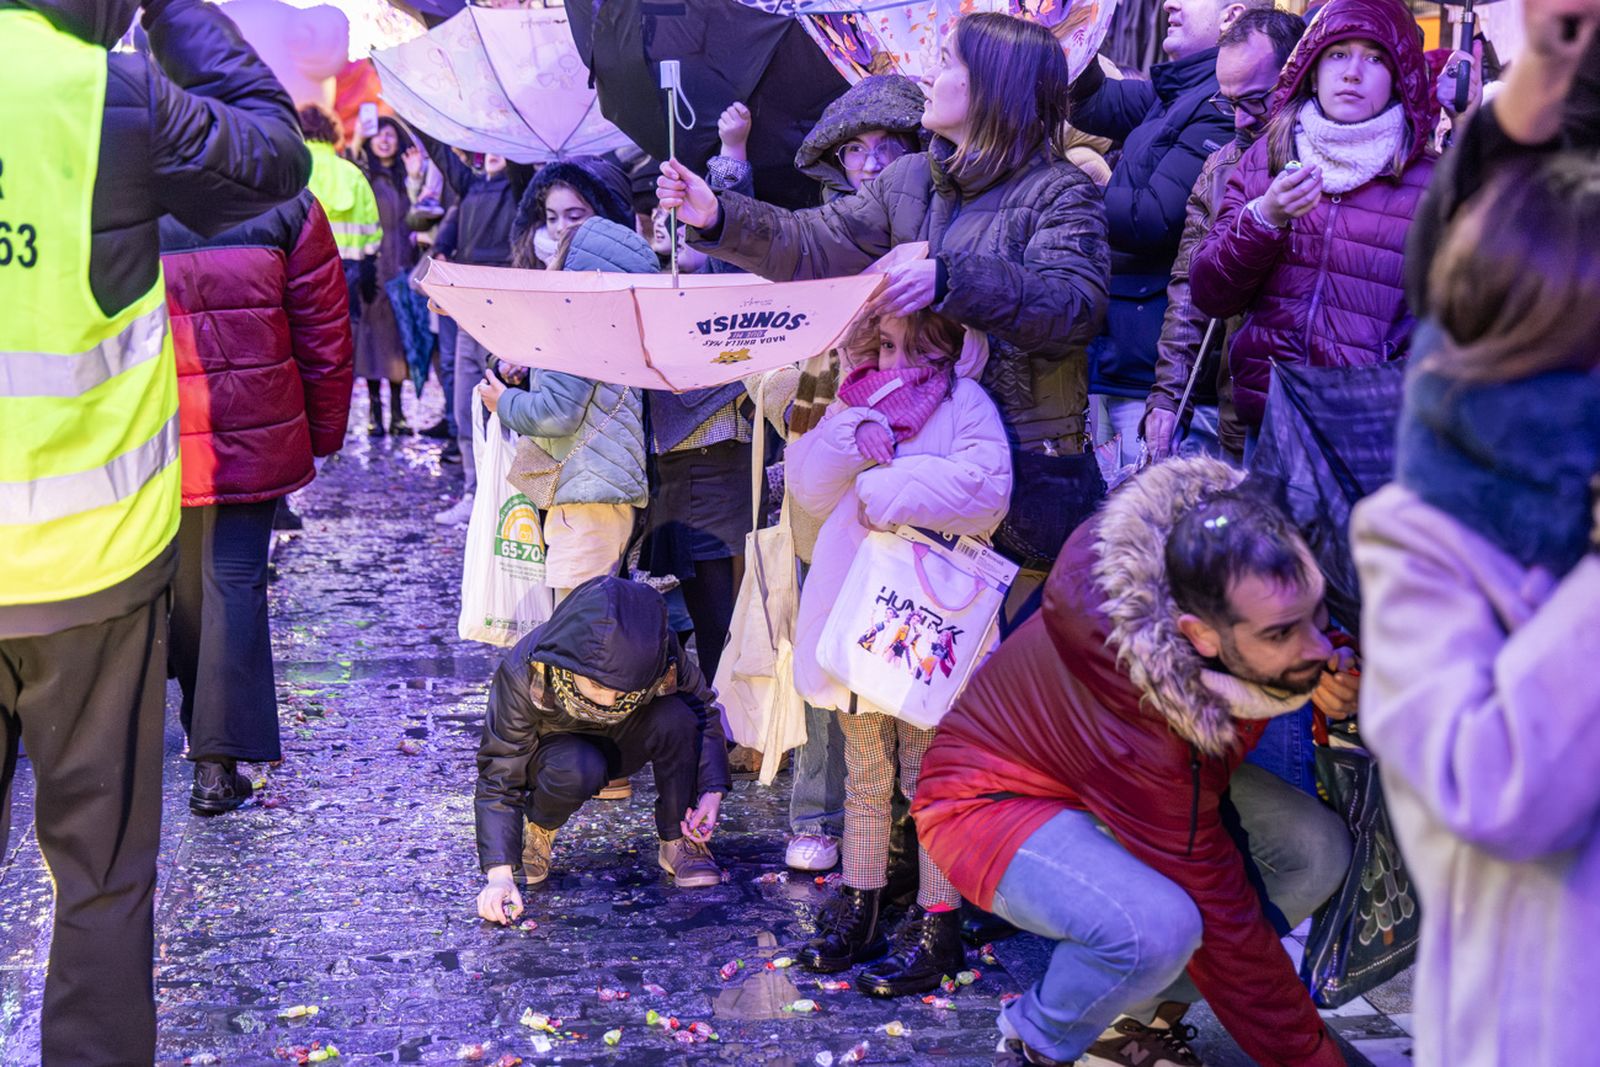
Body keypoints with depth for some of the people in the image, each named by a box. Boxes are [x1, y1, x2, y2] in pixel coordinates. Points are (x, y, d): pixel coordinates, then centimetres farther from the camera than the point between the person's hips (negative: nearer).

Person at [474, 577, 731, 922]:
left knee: (674, 717, -31)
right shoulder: (524, 674, -35)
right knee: (577, 770, -38)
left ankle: (678, 841, -10)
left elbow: (704, 709, -10)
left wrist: (712, 790, -23)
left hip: (622, 744, 2)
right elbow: (499, 780, -29)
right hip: (554, 749, -2)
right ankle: (537, 830, -3)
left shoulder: (659, 655, -30)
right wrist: (499, 875, -40)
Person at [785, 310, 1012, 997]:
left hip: (931, 625, -6)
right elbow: (810, 488, 3)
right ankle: (858, 909, 27)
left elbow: (985, 488, -21)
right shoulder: (852, 403, 14)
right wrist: (855, 436, -13)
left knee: (930, 779, -1)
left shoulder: (965, 404, -4)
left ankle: (937, 926, 8)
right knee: (864, 775, 16)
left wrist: (887, 492, -17)